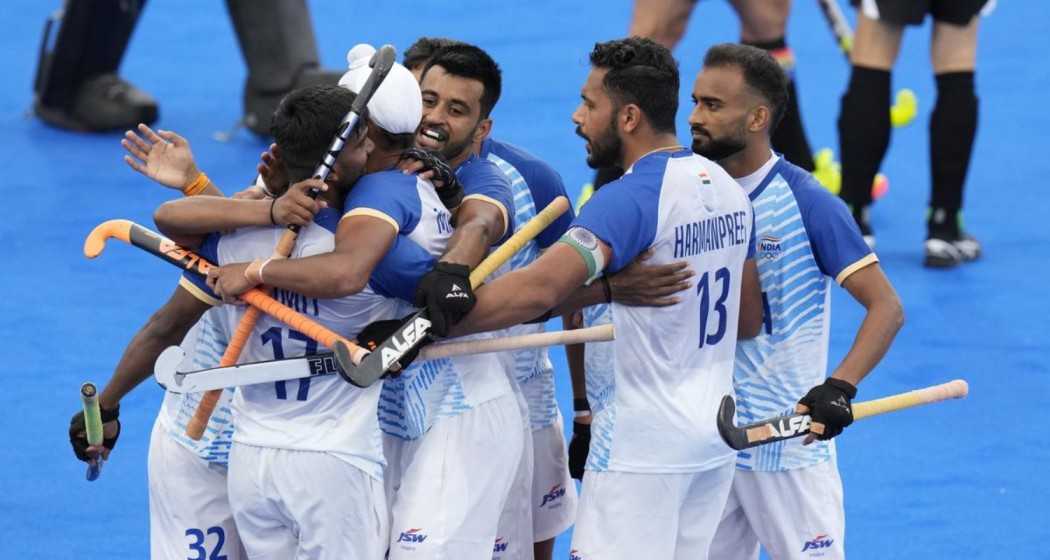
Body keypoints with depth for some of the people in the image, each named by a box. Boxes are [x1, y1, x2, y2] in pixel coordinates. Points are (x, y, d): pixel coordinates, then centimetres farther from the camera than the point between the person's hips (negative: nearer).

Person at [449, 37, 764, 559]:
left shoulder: (630, 199, -20)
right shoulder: (726, 188, 6)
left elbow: (538, 289, -33)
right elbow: (748, 318, 17)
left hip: (642, 447, -8)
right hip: (714, 438, 8)